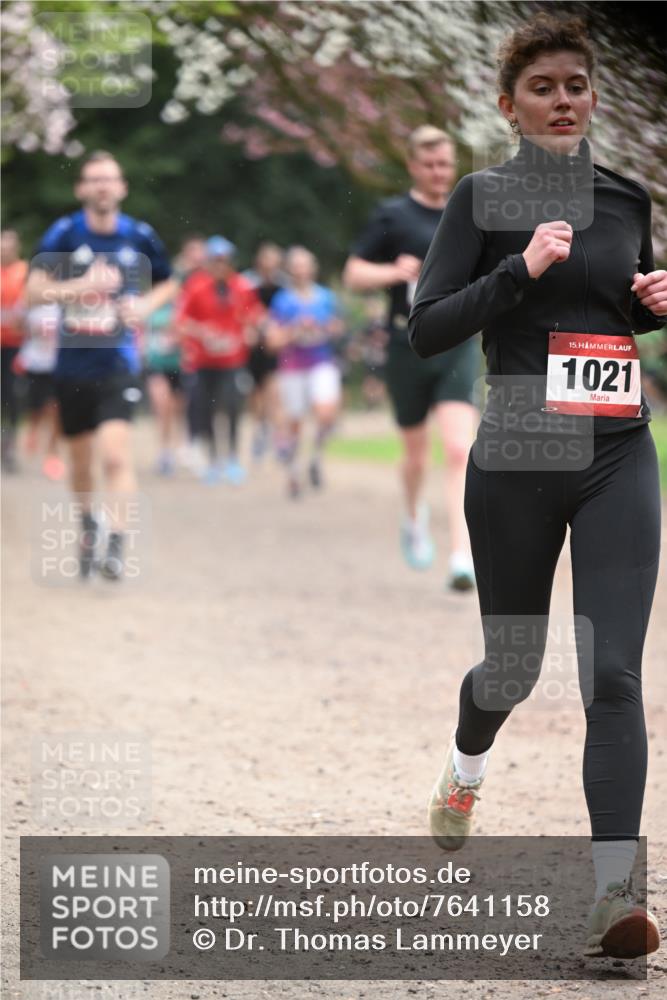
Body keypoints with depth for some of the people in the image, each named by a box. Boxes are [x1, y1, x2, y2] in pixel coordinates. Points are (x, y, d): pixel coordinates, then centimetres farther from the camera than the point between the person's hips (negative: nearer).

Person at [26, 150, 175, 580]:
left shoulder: (141, 236, -1)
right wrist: (82, 286, -23)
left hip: (118, 363, -1)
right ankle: (88, 524, 40)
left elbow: (167, 284, 15)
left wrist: (144, 306, -5)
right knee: (81, 460, 14)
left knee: (115, 452, -19)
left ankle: (117, 544, -18)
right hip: (72, 364, 1)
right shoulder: (64, 233, -4)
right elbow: (36, 290, -9)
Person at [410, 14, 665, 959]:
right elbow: (426, 331, -8)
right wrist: (520, 271, -19)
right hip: (516, 462, -2)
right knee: (515, 663, 12)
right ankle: (464, 773, 47)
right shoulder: (483, 197, -3)